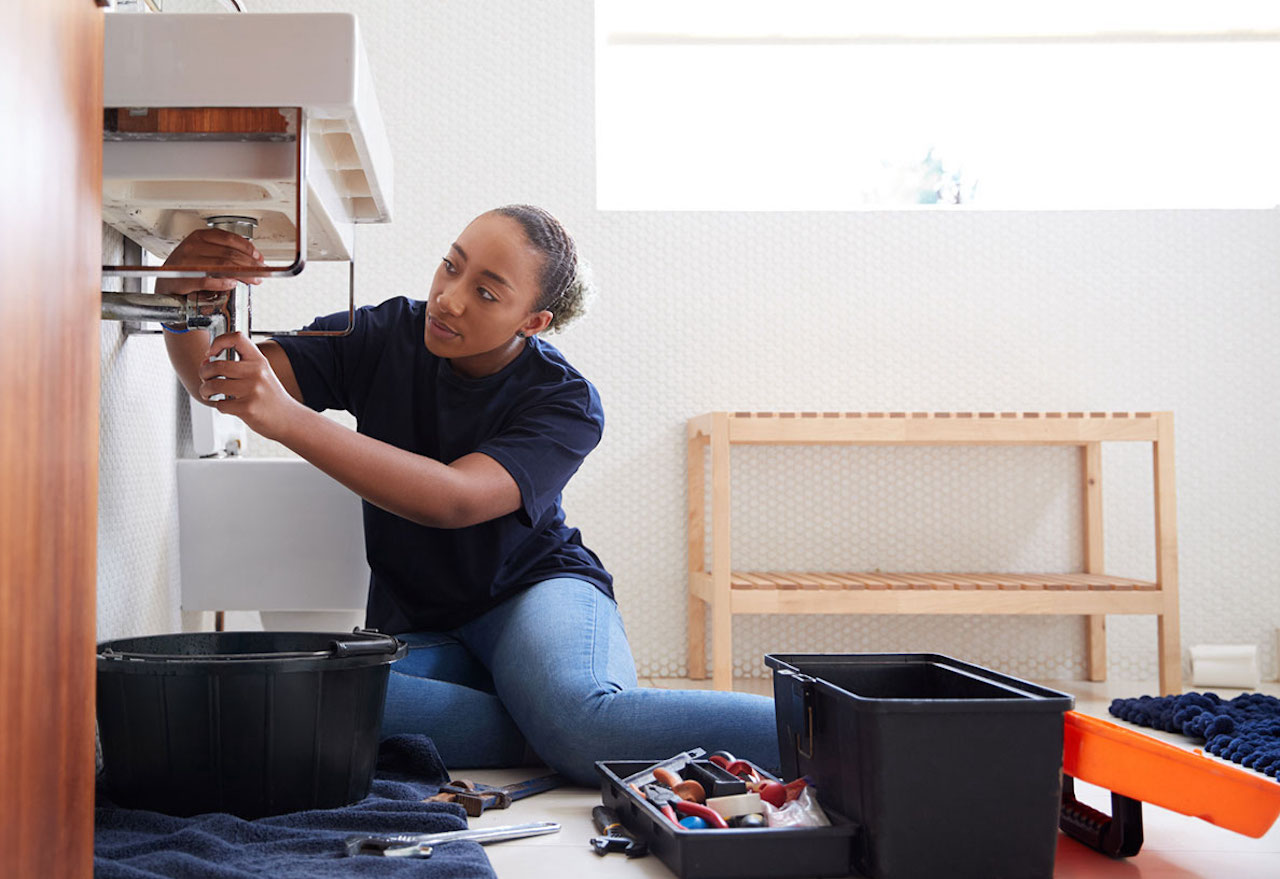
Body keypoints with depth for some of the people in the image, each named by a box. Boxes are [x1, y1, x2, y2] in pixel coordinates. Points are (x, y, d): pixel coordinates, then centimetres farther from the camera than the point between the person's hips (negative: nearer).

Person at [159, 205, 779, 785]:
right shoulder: (385, 338, -4)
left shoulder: (565, 403, -15)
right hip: (416, 630, 4)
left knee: (585, 717, -40)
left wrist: (286, 418, -43)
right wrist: (180, 298, -33)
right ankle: (554, 741, -23)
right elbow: (215, 381, -9)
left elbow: (454, 498, -33)